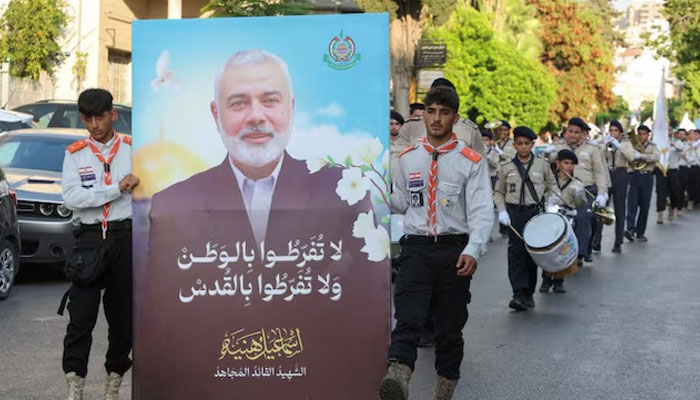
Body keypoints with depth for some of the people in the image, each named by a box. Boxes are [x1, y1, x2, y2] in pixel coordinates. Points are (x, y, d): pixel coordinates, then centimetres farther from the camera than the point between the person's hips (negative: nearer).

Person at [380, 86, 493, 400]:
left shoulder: (471, 162, 1)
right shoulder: (407, 158, 10)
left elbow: (482, 211, -8)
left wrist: (473, 251, -22)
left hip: (455, 248, -1)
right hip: (416, 246, 1)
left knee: (450, 327, 8)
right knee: (409, 317, -21)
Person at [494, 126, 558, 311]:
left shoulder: (542, 164, 6)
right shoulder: (507, 168, 5)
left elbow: (552, 185, 14)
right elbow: (498, 192, 11)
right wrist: (502, 211, -3)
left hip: (535, 212, 1)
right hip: (514, 214, -1)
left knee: (533, 253, 6)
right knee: (516, 252, -9)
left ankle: (529, 294, 17)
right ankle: (519, 294, -12)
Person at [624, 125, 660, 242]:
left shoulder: (652, 147, 11)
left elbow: (656, 157, -9)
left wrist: (640, 156, -19)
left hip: (647, 177, 1)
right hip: (634, 176, -1)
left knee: (644, 206, 4)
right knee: (632, 203, -14)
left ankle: (640, 233, 13)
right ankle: (630, 229, -25)